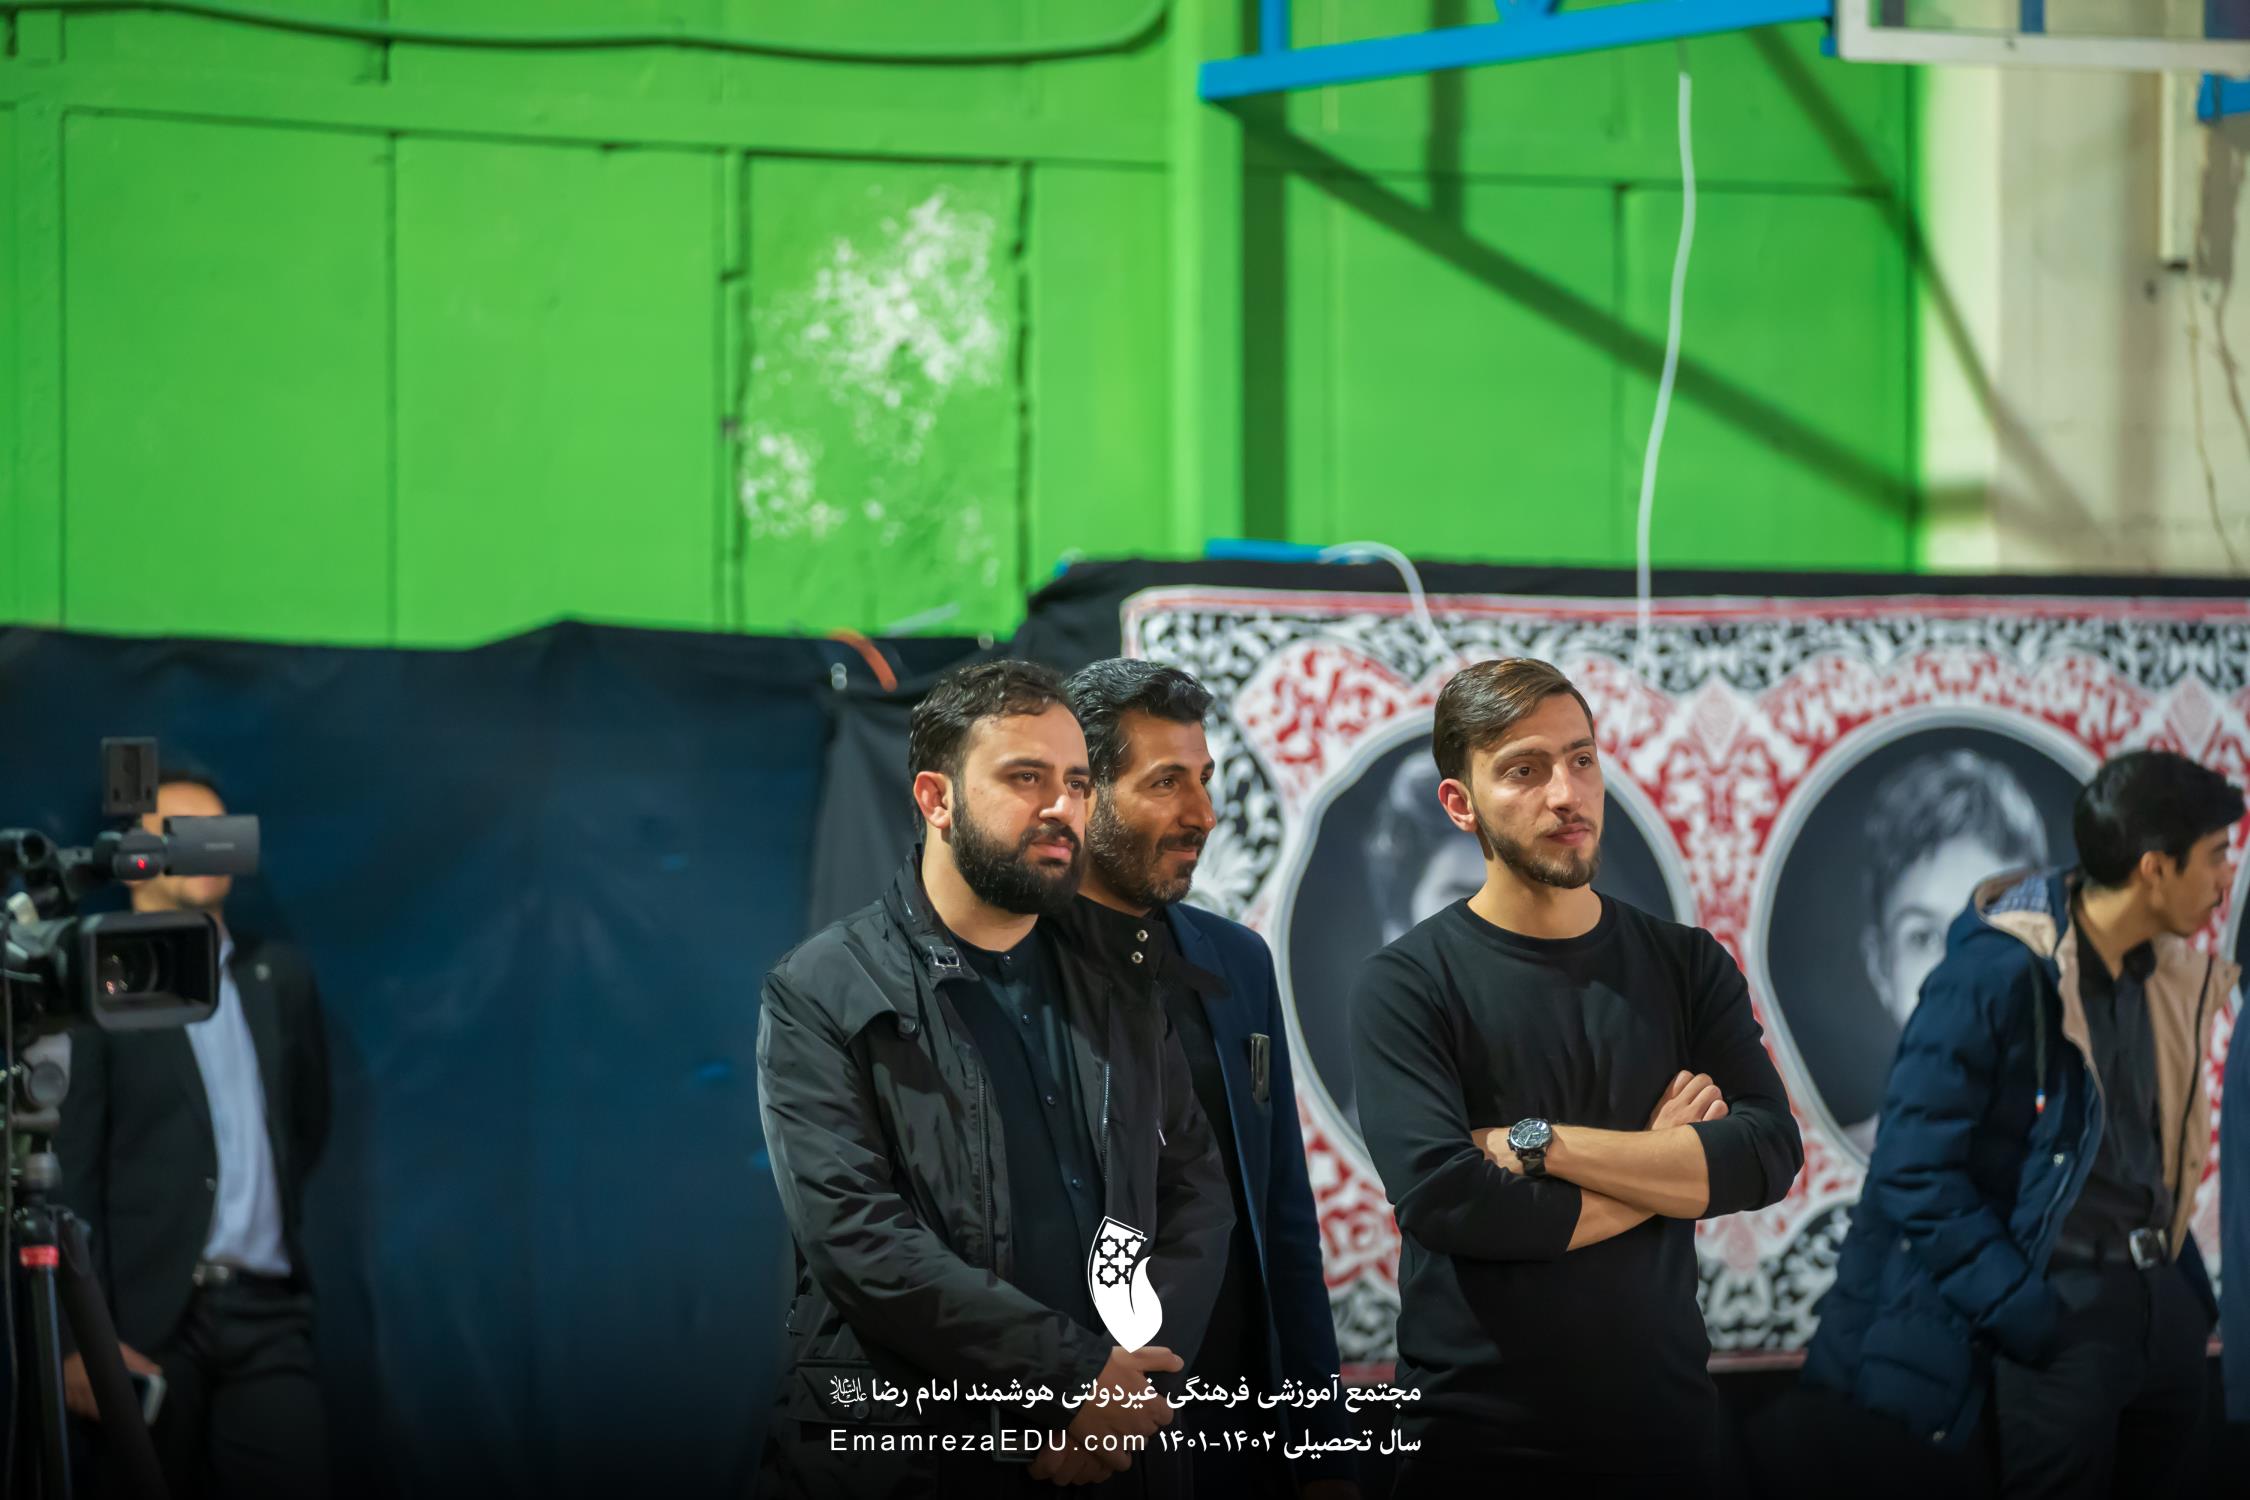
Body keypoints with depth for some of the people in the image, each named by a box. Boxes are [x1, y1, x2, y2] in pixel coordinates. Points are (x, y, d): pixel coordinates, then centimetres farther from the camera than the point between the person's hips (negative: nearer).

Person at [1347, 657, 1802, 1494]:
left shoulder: (1686, 966, 4)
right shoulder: (1406, 986, -7)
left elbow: (1769, 1157, -9)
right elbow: (1443, 1199, -21)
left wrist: (1537, 1143, -17)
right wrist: (1664, 1171, -10)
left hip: (1664, 1421, 3)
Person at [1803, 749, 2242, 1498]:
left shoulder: (2169, 977, 9)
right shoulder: (1997, 972, -14)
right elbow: (1915, 1169, -15)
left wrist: (2187, 1289, 8)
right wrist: (2021, 1313, -18)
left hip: (2158, 1305, 7)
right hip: (2059, 1311, -7)